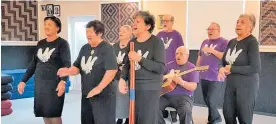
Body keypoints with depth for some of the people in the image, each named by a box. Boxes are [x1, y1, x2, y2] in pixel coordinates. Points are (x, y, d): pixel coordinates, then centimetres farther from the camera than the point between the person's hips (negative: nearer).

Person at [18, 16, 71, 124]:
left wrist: (63, 81, -30)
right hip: (39, 83, 6)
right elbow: (33, 64, 16)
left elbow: (67, 64, -15)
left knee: (54, 114, -4)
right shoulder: (40, 43, 11)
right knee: (44, 114, 8)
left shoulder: (62, 43, -6)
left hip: (54, 83, -6)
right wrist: (23, 81, 13)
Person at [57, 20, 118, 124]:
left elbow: (112, 70, -21)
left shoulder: (107, 48, -11)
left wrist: (99, 88, -22)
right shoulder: (84, 48, 10)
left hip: (103, 95, -7)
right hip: (86, 94, 7)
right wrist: (68, 71, -11)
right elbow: (77, 67, 11)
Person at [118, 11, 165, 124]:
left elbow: (160, 68, -16)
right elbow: (127, 64, 13)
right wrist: (122, 79, -5)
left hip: (150, 89, -5)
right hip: (133, 87, 6)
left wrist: (139, 58, -20)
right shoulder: (132, 42, 9)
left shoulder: (156, 42, -8)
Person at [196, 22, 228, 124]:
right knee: (206, 100, 12)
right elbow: (199, 57, 21)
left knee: (211, 101, -7)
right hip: (203, 76, 7)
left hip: (216, 78, -7)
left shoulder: (224, 42, -5)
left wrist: (212, 50, -19)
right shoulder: (205, 42, 16)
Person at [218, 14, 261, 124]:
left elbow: (255, 68, -20)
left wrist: (231, 69, -16)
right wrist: (222, 69, -10)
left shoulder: (252, 42, -13)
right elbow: (224, 61, 15)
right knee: (228, 114, 15)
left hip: (246, 85, -7)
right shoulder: (231, 42, 8)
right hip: (230, 84, 7)